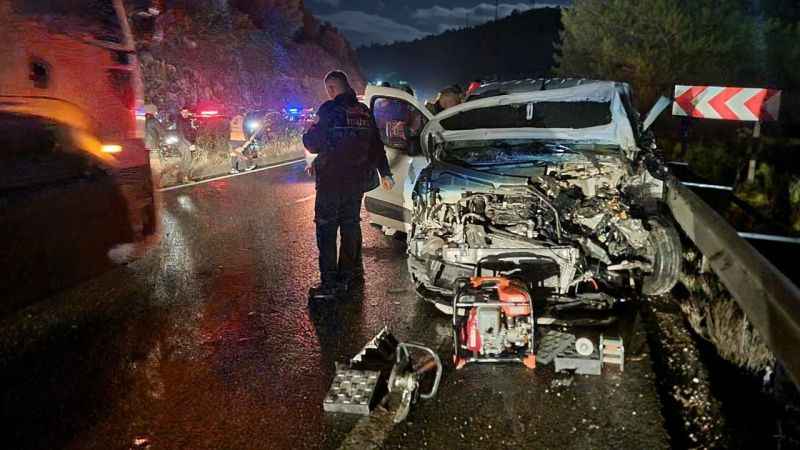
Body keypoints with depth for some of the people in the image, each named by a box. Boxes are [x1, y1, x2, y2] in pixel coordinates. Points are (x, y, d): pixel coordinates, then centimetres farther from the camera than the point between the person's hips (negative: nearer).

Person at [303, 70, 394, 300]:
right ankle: (351, 272, 25)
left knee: (326, 228, -3)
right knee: (351, 224, 17)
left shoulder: (330, 109, -11)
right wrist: (385, 172, 25)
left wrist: (306, 134, 12)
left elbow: (314, 143, -11)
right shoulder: (364, 111, 9)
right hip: (358, 178, 7)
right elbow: (376, 144, 15)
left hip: (332, 178, -7)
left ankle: (330, 283, -6)